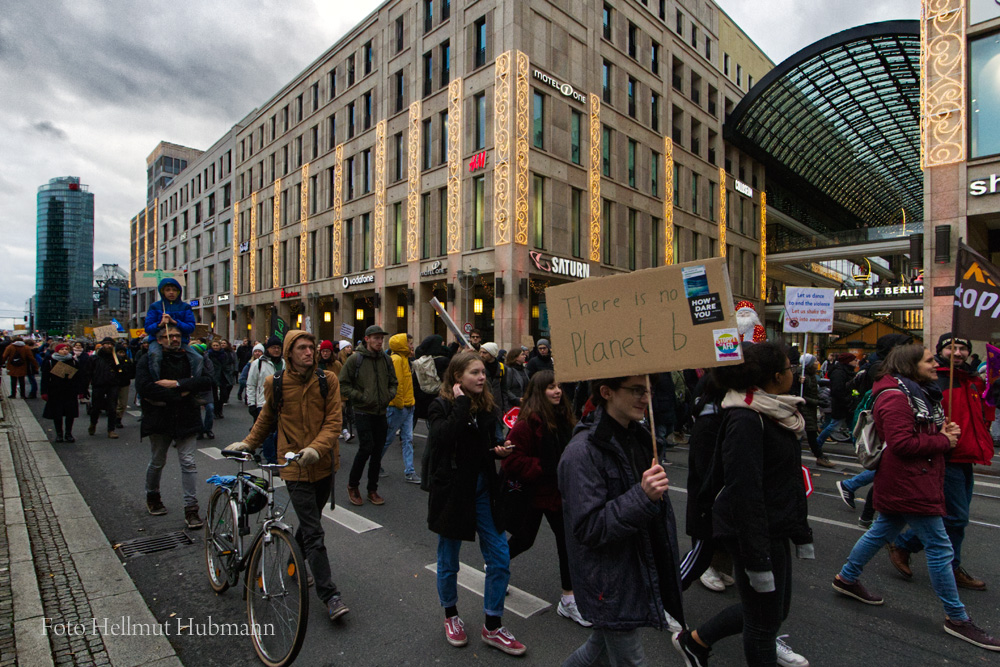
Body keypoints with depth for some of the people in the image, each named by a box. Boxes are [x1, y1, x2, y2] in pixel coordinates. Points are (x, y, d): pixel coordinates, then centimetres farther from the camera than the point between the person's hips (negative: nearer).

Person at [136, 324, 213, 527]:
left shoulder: (192, 358, 5)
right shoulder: (149, 360, -2)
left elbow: (206, 382, -8)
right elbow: (144, 387, -17)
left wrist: (177, 384, -18)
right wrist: (179, 395, -16)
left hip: (186, 419, 1)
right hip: (159, 418, -1)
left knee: (188, 462, -2)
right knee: (157, 462, 16)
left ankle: (191, 507, 3)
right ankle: (152, 497, 41)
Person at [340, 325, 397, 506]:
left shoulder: (386, 360, 8)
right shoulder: (355, 359, -7)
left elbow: (393, 382, 18)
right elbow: (343, 384, -7)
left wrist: (389, 395, 0)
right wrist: (361, 397, -15)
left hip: (381, 412, 5)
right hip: (363, 412, -5)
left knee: (377, 451, 9)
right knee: (366, 447, -10)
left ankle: (372, 489, 23)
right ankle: (352, 485, 14)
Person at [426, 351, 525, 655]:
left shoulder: (485, 405, 4)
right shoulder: (441, 406, -12)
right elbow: (443, 439, -33)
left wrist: (498, 450, -3)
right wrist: (461, 403, -28)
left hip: (482, 488, 5)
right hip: (451, 490, -5)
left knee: (500, 558, 5)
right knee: (448, 560, 13)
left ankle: (492, 627, 23)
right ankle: (451, 616, 39)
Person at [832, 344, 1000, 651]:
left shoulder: (920, 393, 15)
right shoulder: (896, 396, -19)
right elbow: (902, 443, -25)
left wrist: (945, 431, 3)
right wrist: (943, 441, -14)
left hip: (907, 484, 11)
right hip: (909, 485, -11)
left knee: (882, 531, 18)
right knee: (939, 547, -1)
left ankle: (846, 578, 31)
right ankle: (956, 618, 13)